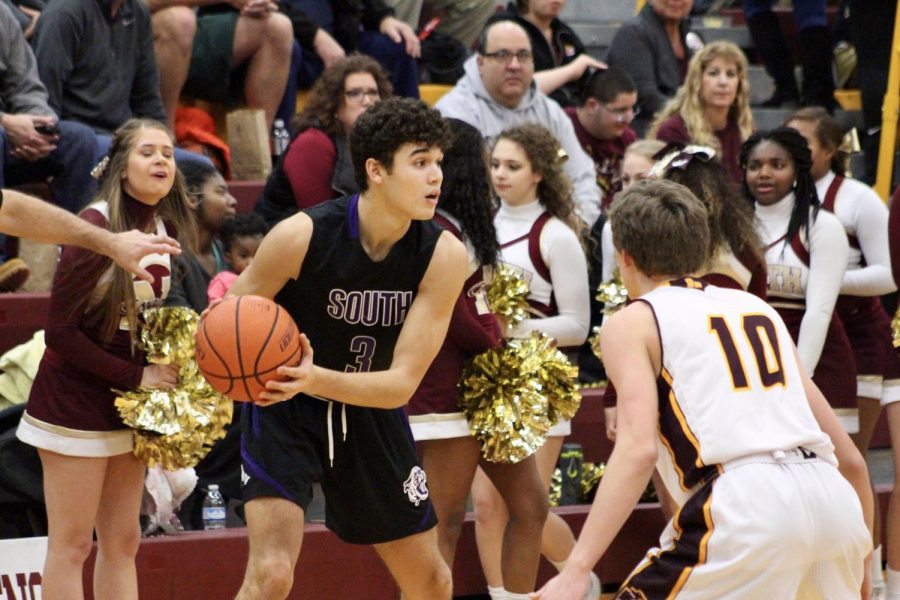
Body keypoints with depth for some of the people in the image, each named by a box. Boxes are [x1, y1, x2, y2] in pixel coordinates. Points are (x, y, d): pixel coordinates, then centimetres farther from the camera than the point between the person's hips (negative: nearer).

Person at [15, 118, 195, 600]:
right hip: (76, 404, -7)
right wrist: (136, 376, -16)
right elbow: (60, 332, -17)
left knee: (122, 543, 10)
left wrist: (169, 372, -7)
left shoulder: (167, 228, 4)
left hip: (129, 407, 7)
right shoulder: (94, 228, -17)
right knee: (72, 545, -3)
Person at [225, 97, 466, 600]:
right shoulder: (303, 236, -24)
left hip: (371, 413, 4)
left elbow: (402, 383, -20)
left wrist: (317, 380, -38)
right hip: (286, 411, -4)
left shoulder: (444, 256, -17)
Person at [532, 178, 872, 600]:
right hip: (832, 499, 6)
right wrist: (858, 563, 36)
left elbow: (639, 449, -8)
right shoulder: (758, 307, 26)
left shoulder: (633, 322, 11)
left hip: (747, 504, -6)